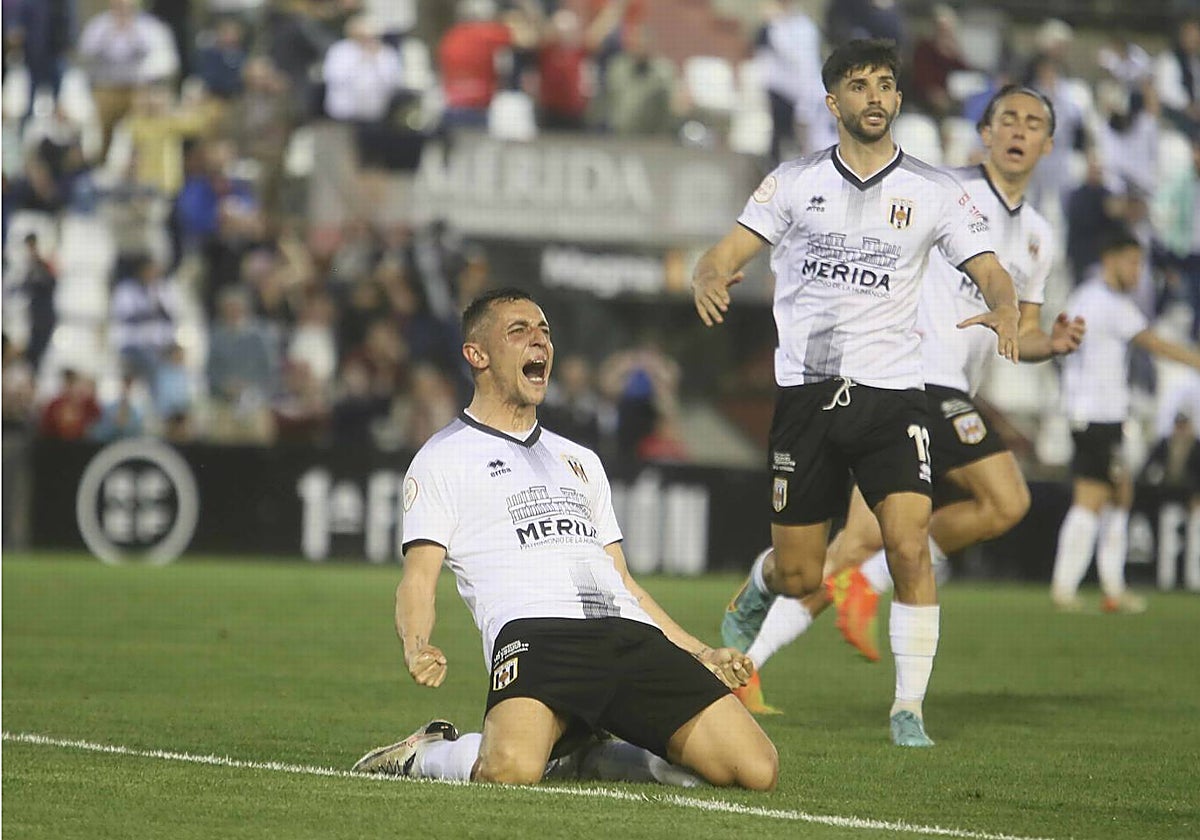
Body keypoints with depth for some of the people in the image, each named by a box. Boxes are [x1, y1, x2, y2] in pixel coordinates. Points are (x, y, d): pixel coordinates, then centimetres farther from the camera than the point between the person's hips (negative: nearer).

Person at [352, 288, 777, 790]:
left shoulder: (580, 461, 33)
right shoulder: (443, 460, 14)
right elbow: (419, 578, 3)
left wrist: (701, 655, 22)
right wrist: (417, 649, -18)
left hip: (632, 635, 6)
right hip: (534, 633, -6)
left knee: (757, 770, -13)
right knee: (512, 770, -38)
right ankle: (426, 755, -1)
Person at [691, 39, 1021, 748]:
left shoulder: (934, 191, 3)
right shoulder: (795, 182, 5)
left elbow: (991, 271, 0)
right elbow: (727, 253, 2)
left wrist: (1005, 310, -23)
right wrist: (709, 280, -22)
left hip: (892, 392, 0)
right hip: (807, 390, 0)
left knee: (911, 548, -19)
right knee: (799, 579, 5)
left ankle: (910, 708, -8)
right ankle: (758, 591, 43)